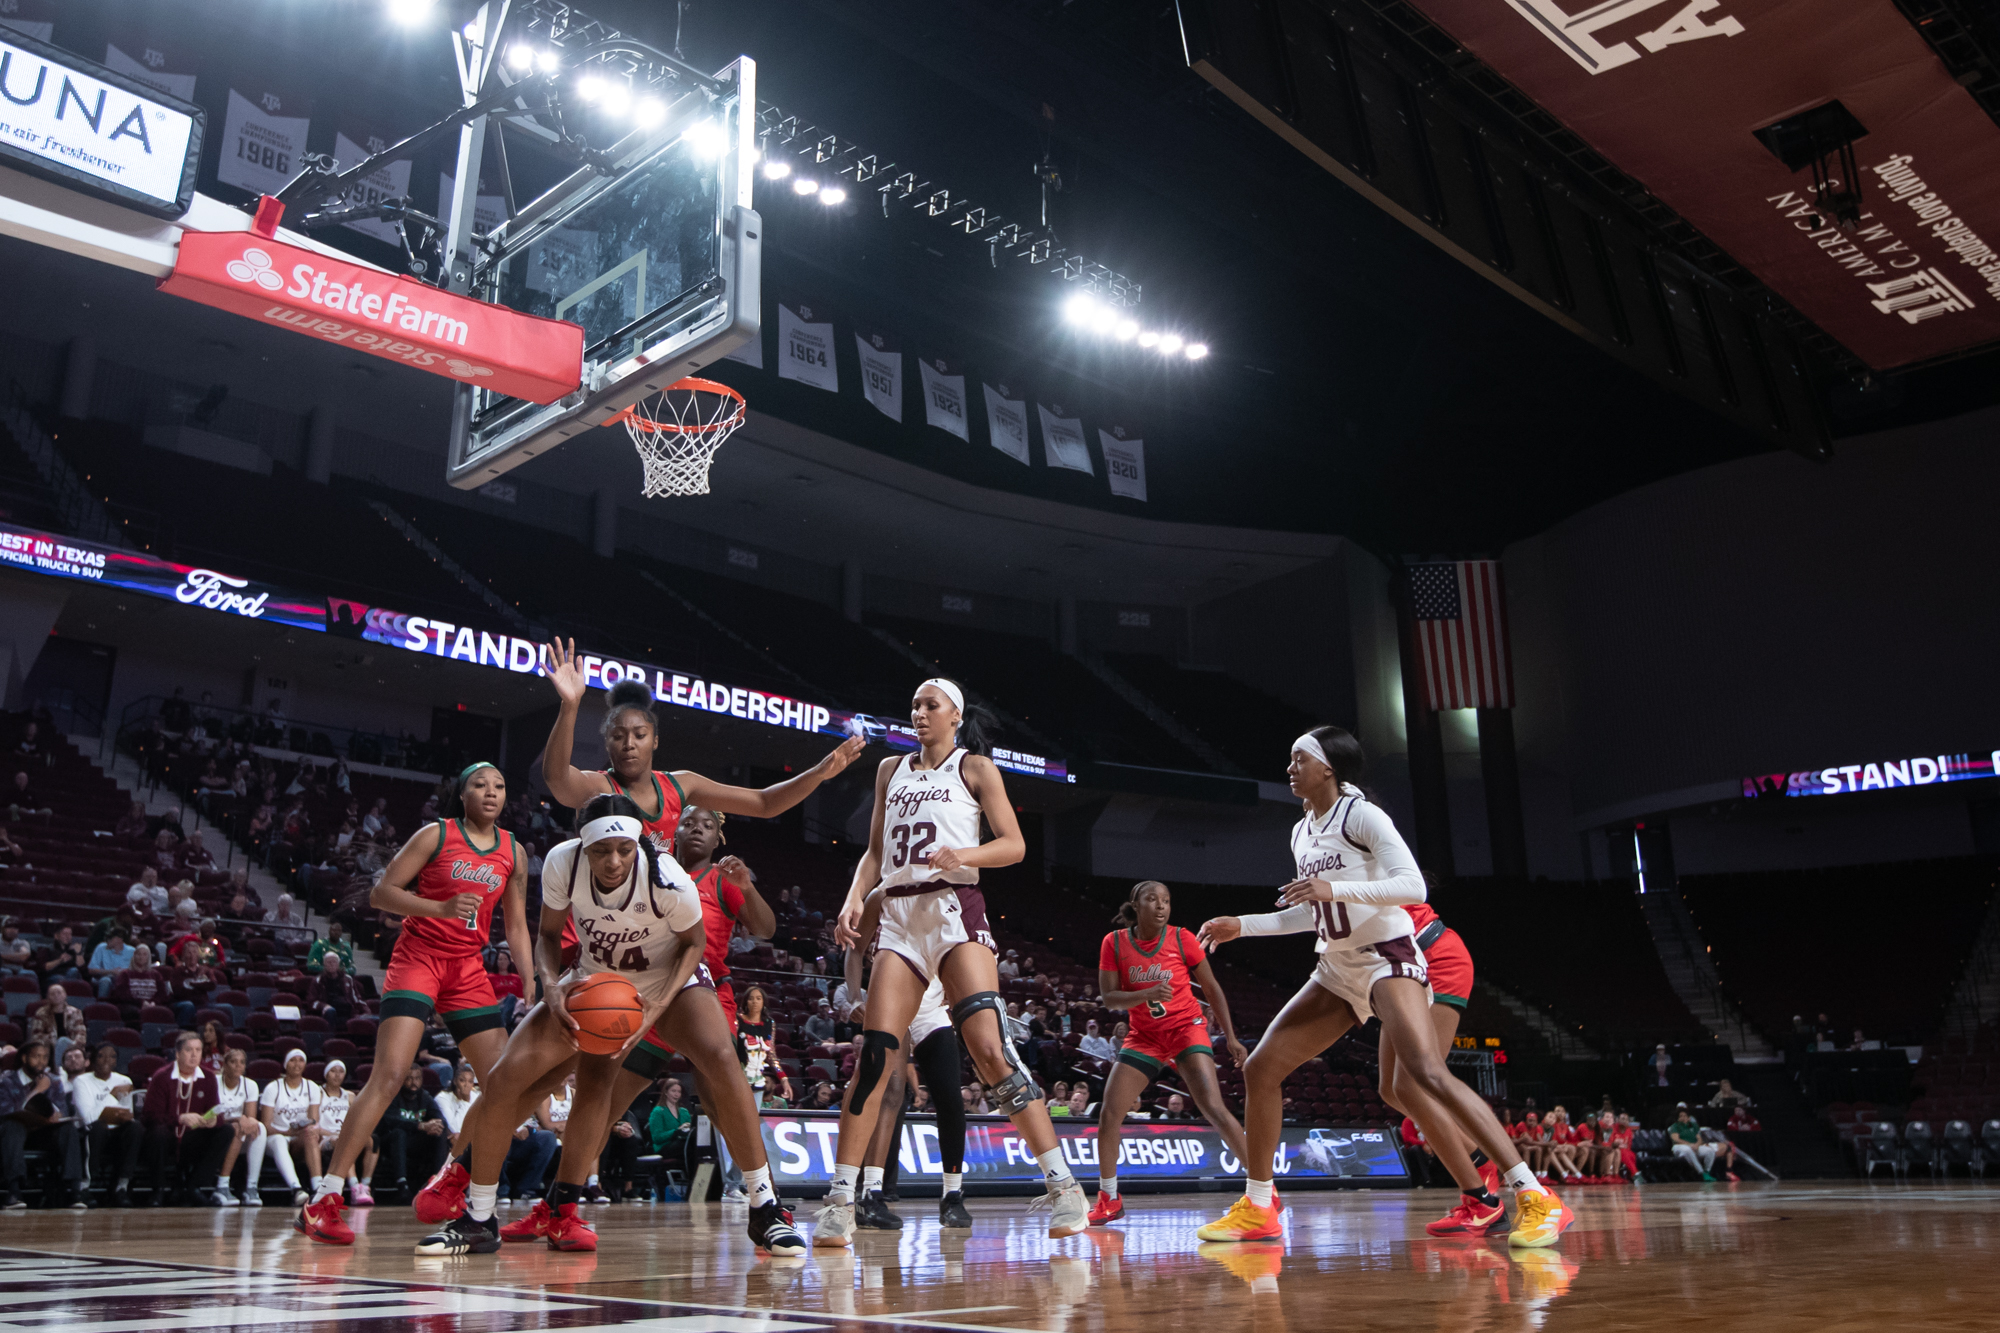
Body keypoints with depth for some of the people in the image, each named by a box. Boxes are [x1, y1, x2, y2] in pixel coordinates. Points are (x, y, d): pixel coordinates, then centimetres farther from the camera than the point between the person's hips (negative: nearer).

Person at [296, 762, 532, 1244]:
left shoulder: (513, 853, 9)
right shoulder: (436, 835, -4)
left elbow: (516, 928, 15)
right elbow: (380, 893, -8)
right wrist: (442, 907, -22)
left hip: (468, 969, 5)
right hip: (417, 958, -5)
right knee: (389, 1074, -19)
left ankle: (443, 1186, 16)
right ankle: (324, 1199, -15)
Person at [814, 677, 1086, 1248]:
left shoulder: (974, 767, 8)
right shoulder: (891, 770, 21)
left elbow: (1014, 845, 1)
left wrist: (964, 855, -17)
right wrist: (854, 899, 4)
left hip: (954, 910, -4)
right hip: (899, 918, 4)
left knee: (989, 1046, -16)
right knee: (873, 1055, -7)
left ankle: (1063, 1186, -11)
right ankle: (840, 1201, 0)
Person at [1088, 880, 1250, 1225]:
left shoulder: (1182, 939, -9)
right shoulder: (1114, 943, -6)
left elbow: (1212, 989, 1)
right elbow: (1109, 998, -10)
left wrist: (1231, 1037, -2)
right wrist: (1146, 994, -28)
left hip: (1186, 1029, -2)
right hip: (1144, 1037, 3)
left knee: (1214, 1109, -20)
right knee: (1108, 1113, -7)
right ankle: (1109, 1200, 12)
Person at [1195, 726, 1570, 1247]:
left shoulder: (1361, 814, -10)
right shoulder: (1302, 832, 14)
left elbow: (1413, 886, -21)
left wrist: (1336, 888, -30)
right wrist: (1242, 925, 18)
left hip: (1387, 959, -8)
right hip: (1339, 970, 8)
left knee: (1427, 1074, -28)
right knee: (1260, 1069, 2)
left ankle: (1536, 1199, -22)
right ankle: (1257, 1208, 14)